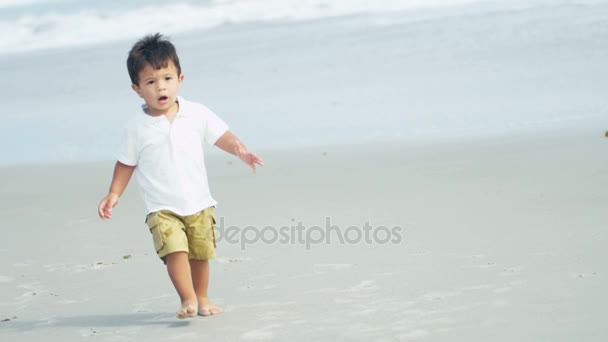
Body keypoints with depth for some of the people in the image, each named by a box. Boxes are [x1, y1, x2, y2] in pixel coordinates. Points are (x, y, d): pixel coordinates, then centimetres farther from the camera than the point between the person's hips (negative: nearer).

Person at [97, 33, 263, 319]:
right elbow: (126, 163, 5)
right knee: (175, 249, -21)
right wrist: (114, 194, 0)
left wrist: (240, 150, -20)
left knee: (200, 253, 12)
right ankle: (188, 299, -17)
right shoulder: (138, 127, -4)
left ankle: (202, 298, 30)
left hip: (199, 203, 2)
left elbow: (222, 136, -1)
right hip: (162, 208, -2)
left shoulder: (197, 114, -4)